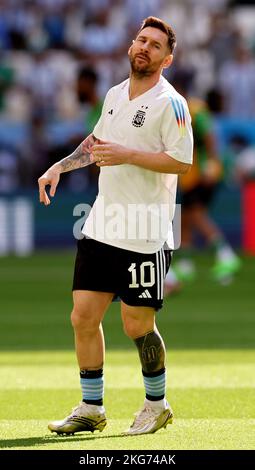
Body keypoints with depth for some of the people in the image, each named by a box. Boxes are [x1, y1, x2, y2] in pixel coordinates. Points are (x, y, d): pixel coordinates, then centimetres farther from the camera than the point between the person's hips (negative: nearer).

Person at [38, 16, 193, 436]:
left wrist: (127, 155, -20)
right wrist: (59, 167, 19)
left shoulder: (169, 103, -9)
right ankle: (91, 409, 14)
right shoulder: (114, 95, 13)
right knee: (83, 317, 3)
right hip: (101, 227, 7)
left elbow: (182, 161, -16)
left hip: (145, 237, -7)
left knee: (137, 325, -1)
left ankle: (157, 405, 19)